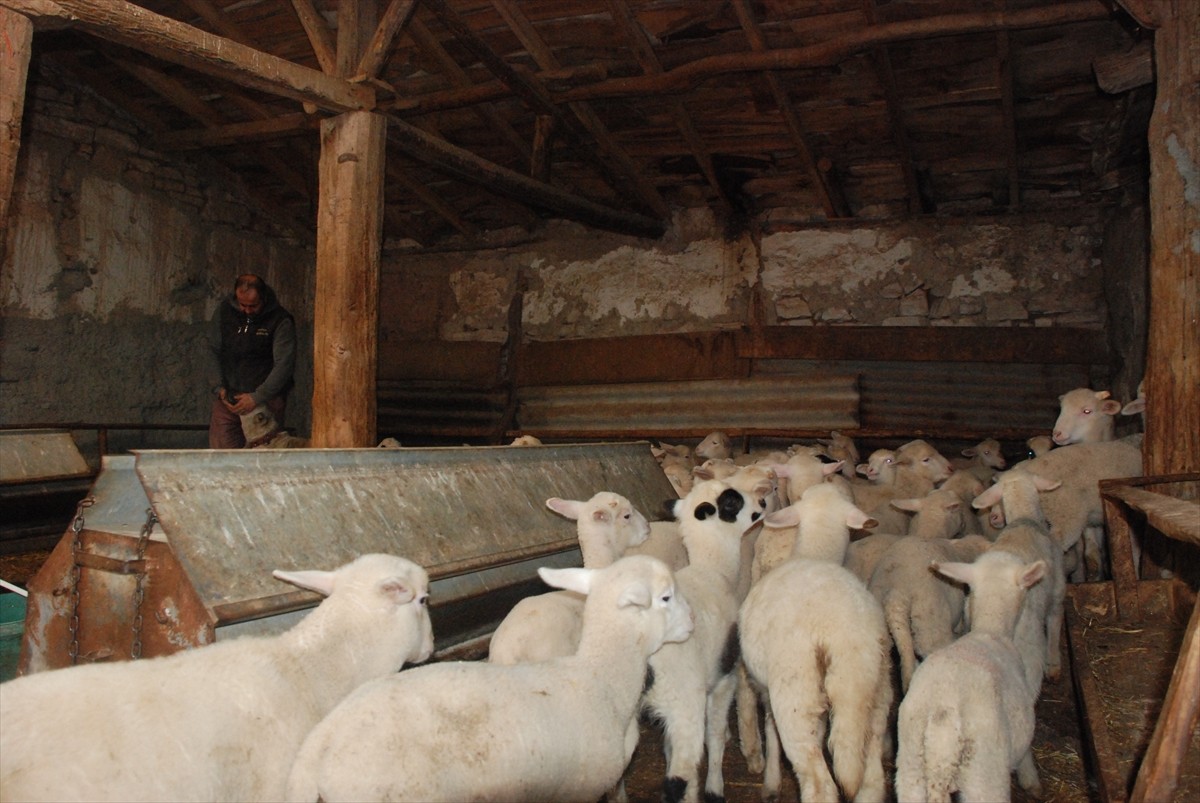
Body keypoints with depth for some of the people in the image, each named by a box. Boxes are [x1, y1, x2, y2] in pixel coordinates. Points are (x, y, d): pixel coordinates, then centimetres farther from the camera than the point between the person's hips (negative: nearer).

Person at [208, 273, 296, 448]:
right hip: (229, 394, 3)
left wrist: (257, 397, -21)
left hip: (266, 396, -3)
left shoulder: (280, 320, -11)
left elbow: (284, 364, -16)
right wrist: (220, 386, 1)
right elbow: (215, 350, 11)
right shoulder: (224, 311, 2)